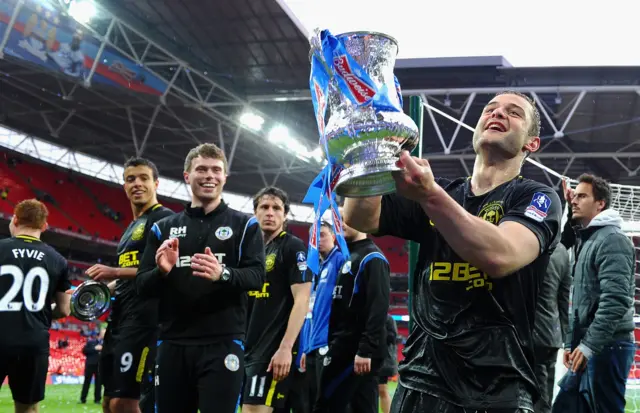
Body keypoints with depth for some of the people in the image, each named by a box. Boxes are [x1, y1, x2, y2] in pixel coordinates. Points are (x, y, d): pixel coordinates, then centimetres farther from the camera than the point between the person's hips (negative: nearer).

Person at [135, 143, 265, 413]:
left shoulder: (244, 225, 7)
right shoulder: (163, 228, 14)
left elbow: (257, 276, -4)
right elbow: (141, 285, 10)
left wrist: (223, 275, -24)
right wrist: (162, 272, -13)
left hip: (222, 344, -3)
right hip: (172, 344, 3)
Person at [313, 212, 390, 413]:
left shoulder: (372, 258, -8)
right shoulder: (348, 258, 21)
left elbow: (378, 307, -18)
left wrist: (366, 349, -23)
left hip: (358, 350, -9)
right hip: (345, 347, 9)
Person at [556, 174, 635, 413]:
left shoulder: (612, 240, -11)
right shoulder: (586, 239, 19)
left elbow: (615, 300, -20)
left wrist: (588, 345, -22)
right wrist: (571, 343, 19)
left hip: (607, 345, -10)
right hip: (590, 344, 10)